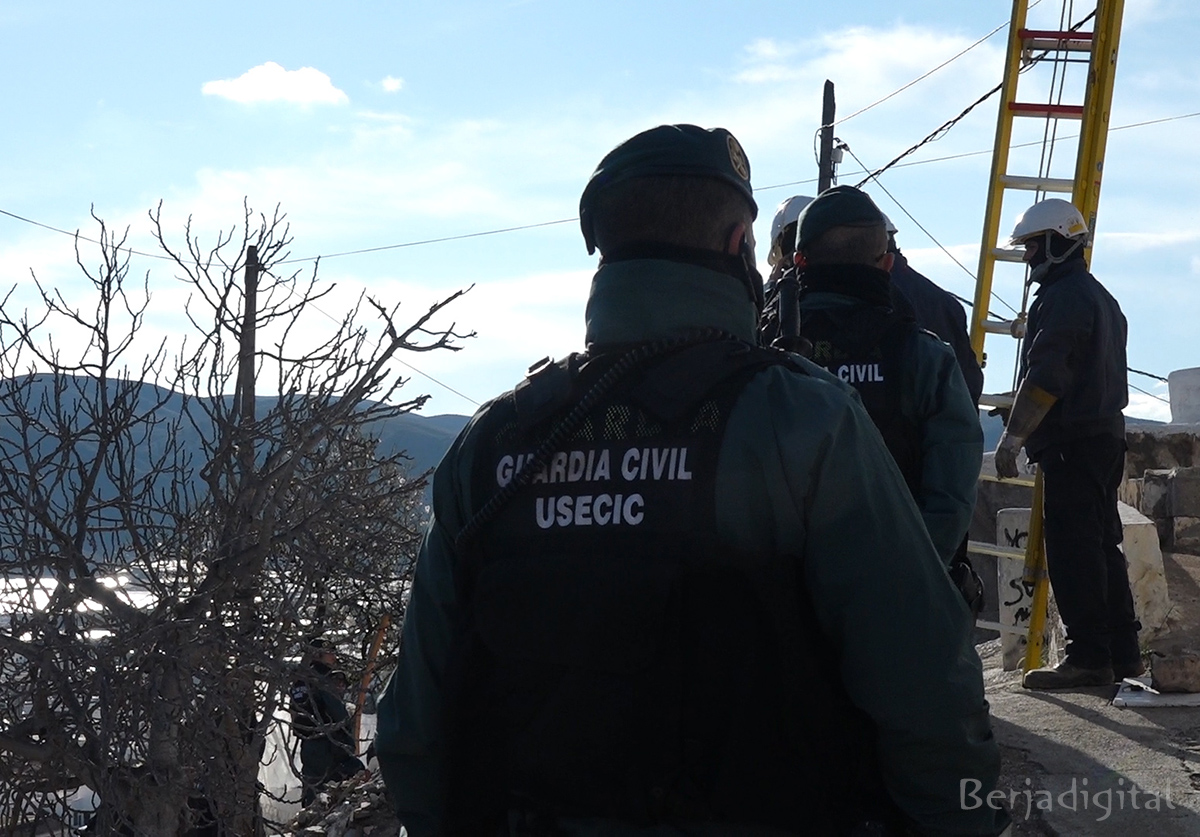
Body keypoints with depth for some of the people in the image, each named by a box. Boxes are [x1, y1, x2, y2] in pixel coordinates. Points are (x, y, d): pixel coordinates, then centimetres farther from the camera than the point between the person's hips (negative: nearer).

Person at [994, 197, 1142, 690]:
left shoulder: (1062, 298, -12)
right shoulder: (1099, 296, 21)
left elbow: (1045, 377, -20)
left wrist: (1013, 436, -17)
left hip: (1072, 444, -11)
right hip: (1106, 434, 11)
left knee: (1072, 551, -9)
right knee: (1102, 546, 14)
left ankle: (1089, 658, -9)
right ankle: (1122, 653, 17)